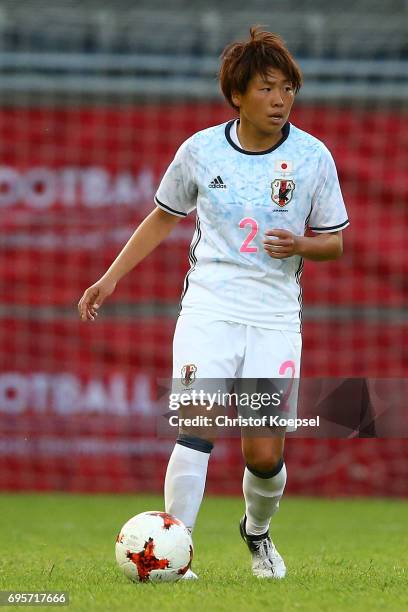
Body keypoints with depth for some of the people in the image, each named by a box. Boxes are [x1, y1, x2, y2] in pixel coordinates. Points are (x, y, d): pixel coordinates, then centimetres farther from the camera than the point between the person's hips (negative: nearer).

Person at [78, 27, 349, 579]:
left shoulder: (313, 156, -2)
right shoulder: (200, 150, 0)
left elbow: (334, 242, 7)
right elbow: (164, 217, 16)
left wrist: (299, 245, -15)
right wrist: (111, 277, 12)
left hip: (276, 320, 0)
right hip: (208, 310, 0)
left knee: (265, 455, -2)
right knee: (196, 428, -18)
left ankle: (257, 532, 30)